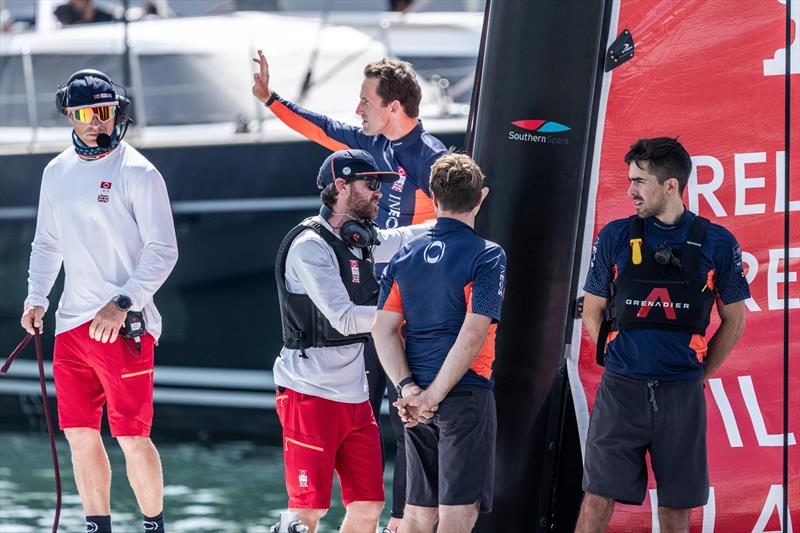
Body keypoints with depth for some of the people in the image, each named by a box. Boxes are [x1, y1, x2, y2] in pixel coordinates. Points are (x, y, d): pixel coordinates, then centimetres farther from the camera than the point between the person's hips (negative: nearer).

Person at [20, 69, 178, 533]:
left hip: (124, 325, -6)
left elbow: (163, 251, -10)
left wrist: (122, 303, -18)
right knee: (80, 434, 7)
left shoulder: (137, 172, -7)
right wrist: (36, 298, 9)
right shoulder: (57, 172, 13)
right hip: (71, 322, 6)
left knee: (132, 437, -6)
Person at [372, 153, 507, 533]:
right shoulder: (487, 256, -7)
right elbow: (473, 334, -16)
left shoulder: (405, 256, 10)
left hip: (416, 403, 6)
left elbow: (384, 330, 3)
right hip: (466, 394, -6)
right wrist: (435, 396, -14)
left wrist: (407, 388, -4)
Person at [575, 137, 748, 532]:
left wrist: (699, 373, 8)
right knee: (598, 499, -5)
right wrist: (619, 362, 8)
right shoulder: (615, 237, 3)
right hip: (621, 391, 0)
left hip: (681, 394, 0)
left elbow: (733, 320, 9)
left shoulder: (716, 244, 1)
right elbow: (593, 312, 12)